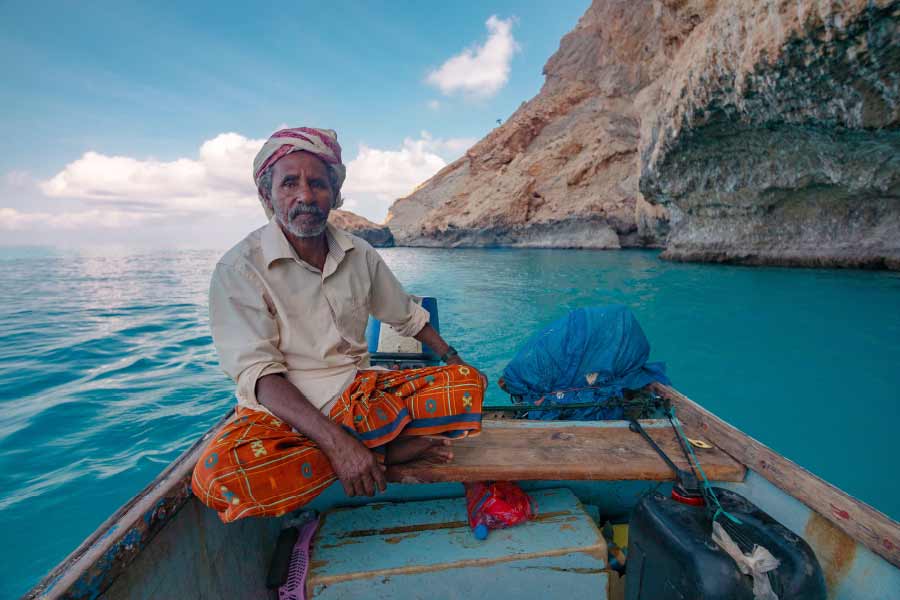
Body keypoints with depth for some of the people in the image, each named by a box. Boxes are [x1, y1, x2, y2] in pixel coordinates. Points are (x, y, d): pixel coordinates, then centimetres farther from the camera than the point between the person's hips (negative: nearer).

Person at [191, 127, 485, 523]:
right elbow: (257, 373, -19)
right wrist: (337, 442, -30)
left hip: (358, 395, 3)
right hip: (281, 413, -2)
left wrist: (454, 361, 12)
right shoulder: (239, 269, -11)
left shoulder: (360, 255, 3)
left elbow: (408, 316, 16)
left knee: (469, 385, -13)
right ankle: (379, 448, -17)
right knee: (218, 477, -35)